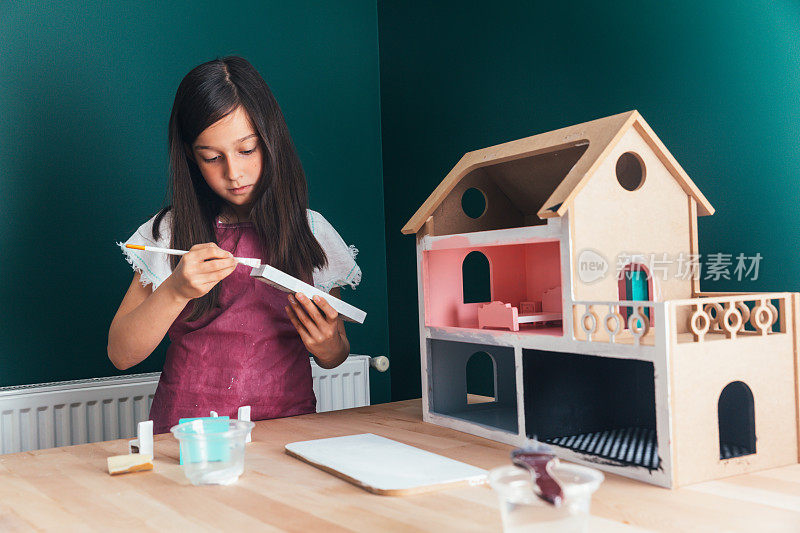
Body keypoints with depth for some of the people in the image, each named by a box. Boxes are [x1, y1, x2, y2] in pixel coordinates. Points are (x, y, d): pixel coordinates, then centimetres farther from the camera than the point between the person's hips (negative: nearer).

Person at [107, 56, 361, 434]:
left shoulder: (311, 232, 5)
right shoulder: (169, 233, 3)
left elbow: (336, 356, 14)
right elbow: (121, 354, -1)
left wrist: (326, 346, -9)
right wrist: (176, 290, -16)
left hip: (286, 431, 3)